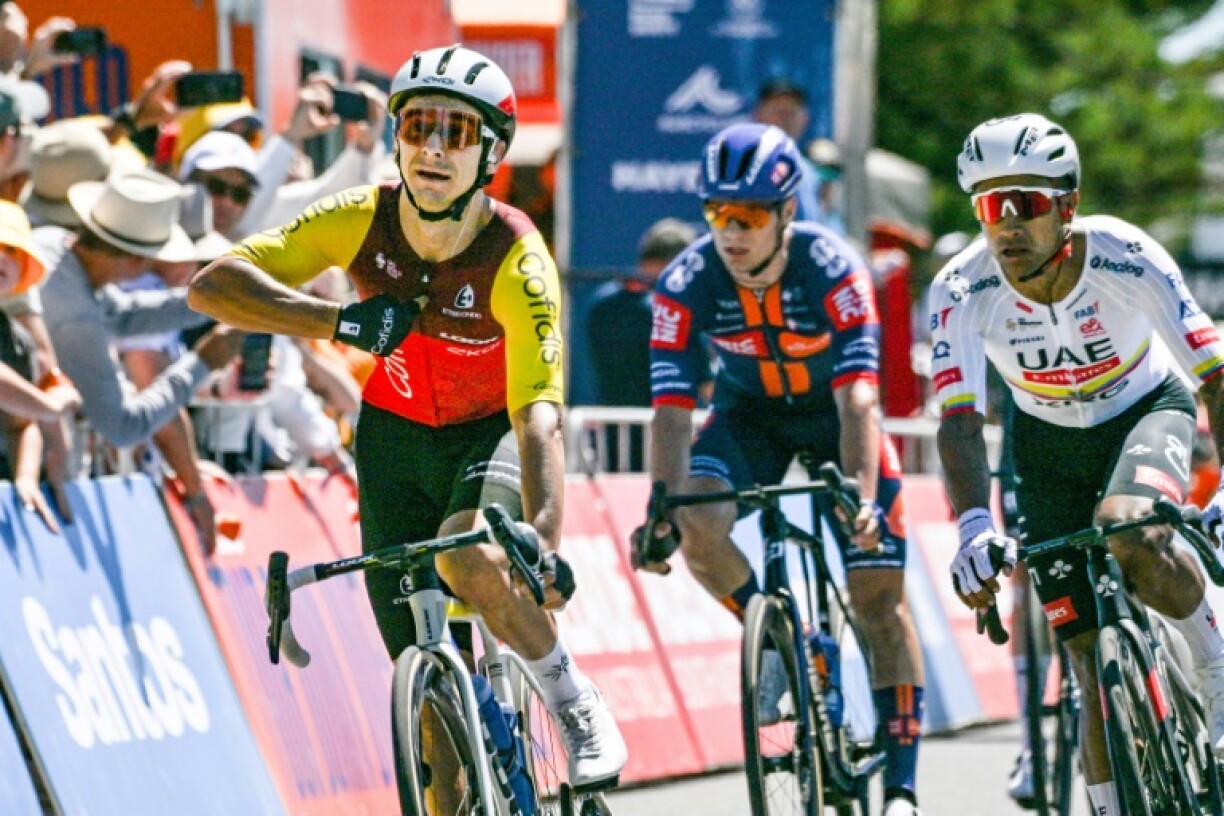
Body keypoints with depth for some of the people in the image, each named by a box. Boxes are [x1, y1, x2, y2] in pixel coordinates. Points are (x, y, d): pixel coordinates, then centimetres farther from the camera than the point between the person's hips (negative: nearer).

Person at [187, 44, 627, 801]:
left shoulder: (517, 262, -30)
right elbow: (214, 285, -25)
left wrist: (544, 545, -53)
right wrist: (340, 321, -39)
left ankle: (577, 705, -11)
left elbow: (540, 417, -39)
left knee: (472, 559, -35)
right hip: (396, 433, 3)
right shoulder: (362, 220, -22)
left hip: (491, 432, -3)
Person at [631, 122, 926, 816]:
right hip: (750, 412, 2)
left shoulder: (834, 271, -31)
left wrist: (863, 499, -52)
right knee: (698, 527, -28)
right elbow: (672, 408, -29)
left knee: (879, 593, -8)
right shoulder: (687, 284, -25)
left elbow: (858, 399, -38)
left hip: (834, 412, -2)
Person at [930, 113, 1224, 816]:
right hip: (1050, 444, 2)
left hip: (1147, 410, -2)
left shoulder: (1127, 258, -29)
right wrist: (975, 525, -49)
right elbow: (960, 420, -32)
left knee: (1130, 535, -36)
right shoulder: (962, 290, -26)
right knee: (1093, 658, -4)